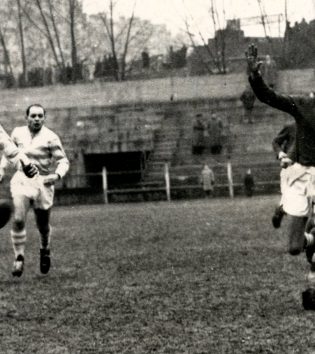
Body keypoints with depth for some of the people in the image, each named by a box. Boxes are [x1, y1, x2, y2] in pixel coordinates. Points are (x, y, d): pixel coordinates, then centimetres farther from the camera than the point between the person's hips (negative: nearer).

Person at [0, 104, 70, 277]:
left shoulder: (50, 137, -8)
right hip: (22, 180, 1)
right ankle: (19, 257, -7)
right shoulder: (18, 133, 4)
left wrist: (57, 175, -24)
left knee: (42, 225, 10)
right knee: (18, 220, -19)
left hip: (43, 182, -1)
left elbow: (63, 161, -6)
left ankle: (45, 250, 41)